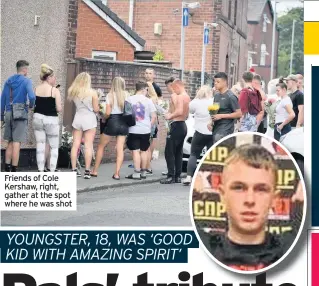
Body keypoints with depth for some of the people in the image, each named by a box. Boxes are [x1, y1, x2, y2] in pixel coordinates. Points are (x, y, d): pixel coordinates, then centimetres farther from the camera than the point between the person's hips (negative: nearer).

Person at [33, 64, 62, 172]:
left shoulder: (36, 89, 2)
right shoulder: (55, 90, -10)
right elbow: (59, 109, -10)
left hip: (38, 118, 4)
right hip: (51, 120, -4)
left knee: (40, 146, 7)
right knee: (54, 147, 8)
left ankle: (41, 171, 5)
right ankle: (52, 171, 3)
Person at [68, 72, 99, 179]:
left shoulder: (73, 92, 0)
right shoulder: (92, 93, -9)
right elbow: (96, 109, -6)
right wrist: (97, 106, 15)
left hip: (78, 118, 3)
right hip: (89, 119, -3)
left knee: (75, 145, 7)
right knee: (88, 146, -1)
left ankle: (74, 170, 8)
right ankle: (87, 171, -2)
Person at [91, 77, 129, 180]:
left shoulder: (110, 95, -8)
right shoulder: (126, 95, 0)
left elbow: (108, 113, -12)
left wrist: (104, 119, 7)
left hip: (112, 122, -3)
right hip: (123, 123, 3)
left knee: (101, 146, 12)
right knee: (120, 149, 4)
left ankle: (95, 171, 16)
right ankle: (117, 173, -2)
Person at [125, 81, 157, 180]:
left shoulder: (129, 100, -1)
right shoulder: (148, 101, -2)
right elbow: (154, 117, -3)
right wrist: (150, 126, 9)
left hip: (133, 130, -1)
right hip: (145, 130, 1)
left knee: (136, 151, -2)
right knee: (144, 151, 12)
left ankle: (136, 173, -5)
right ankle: (143, 172, 18)